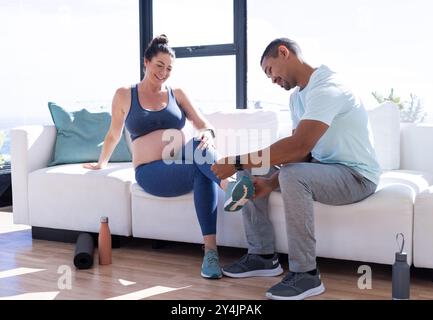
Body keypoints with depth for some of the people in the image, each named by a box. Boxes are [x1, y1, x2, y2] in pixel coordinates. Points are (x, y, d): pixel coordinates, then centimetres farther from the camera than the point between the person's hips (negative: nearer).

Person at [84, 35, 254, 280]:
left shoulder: (177, 94, 16)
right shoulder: (124, 95, 10)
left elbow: (204, 125, 8)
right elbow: (114, 134, 23)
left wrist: (208, 134, -16)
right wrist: (102, 163, 33)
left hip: (183, 166, 2)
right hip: (151, 173, -1)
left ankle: (211, 251, -45)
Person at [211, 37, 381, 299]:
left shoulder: (326, 88, -23)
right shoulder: (298, 96, 9)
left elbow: (299, 146, -35)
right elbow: (297, 152, 4)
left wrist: (238, 161, -31)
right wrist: (270, 183, -12)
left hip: (357, 175, -10)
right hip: (322, 167, 10)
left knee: (293, 176, -36)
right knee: (252, 172, 6)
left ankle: (306, 274, -22)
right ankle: (263, 256, 9)